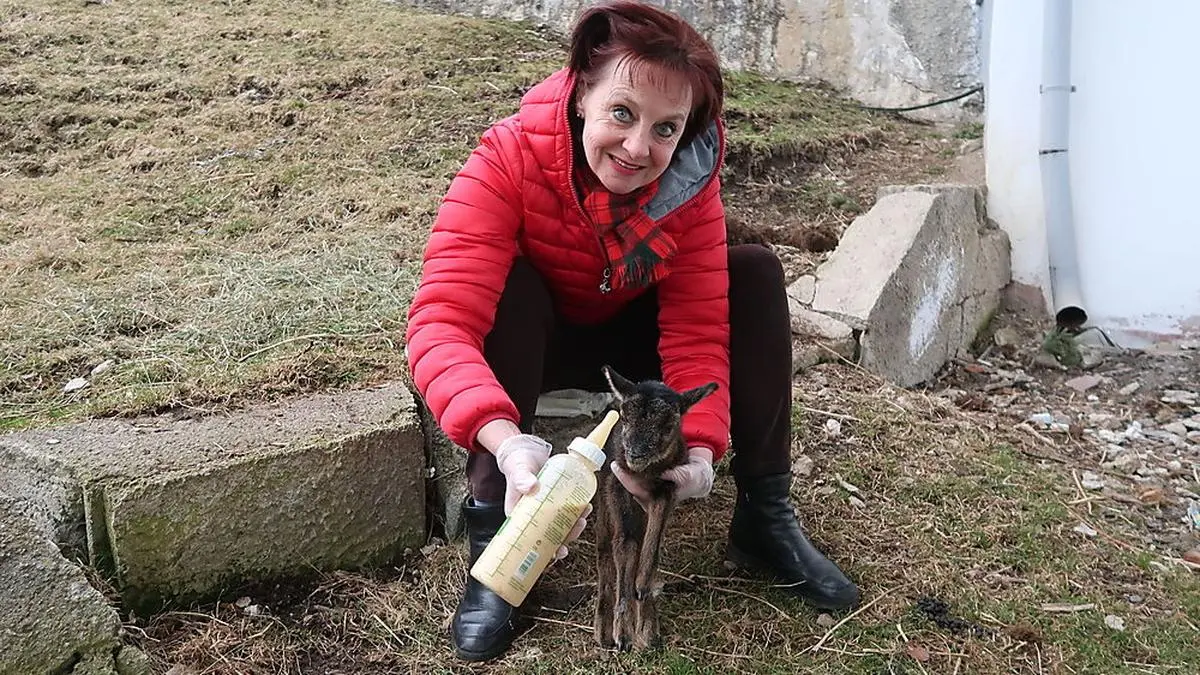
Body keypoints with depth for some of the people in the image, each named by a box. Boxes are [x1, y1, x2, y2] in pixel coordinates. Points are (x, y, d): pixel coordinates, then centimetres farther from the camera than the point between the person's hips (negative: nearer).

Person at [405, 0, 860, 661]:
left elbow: (696, 326, -22)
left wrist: (700, 445, -39)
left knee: (754, 272, -18)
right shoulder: (507, 161, -32)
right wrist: (506, 440, -60)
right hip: (530, 345, -2)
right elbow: (440, 323, -43)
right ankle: (492, 534, -28)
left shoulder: (688, 178, -22)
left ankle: (765, 515, -11)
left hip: (628, 341, 3)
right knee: (505, 282, -35)